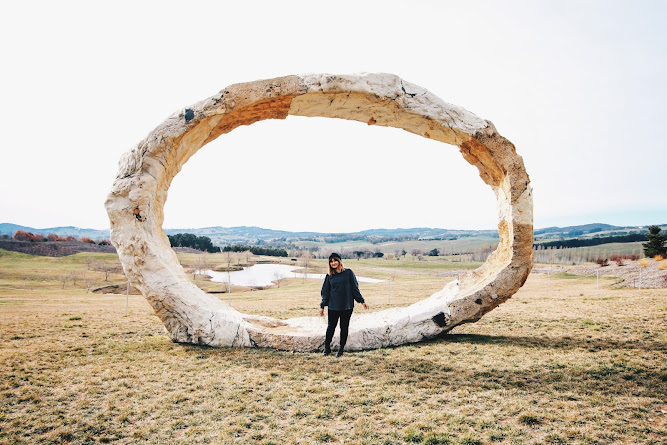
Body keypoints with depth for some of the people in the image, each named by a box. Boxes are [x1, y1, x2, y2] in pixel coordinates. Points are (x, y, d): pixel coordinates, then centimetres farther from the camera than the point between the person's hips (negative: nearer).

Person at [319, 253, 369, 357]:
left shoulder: (348, 273, 0)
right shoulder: (329, 276, 5)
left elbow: (355, 288, 3)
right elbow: (325, 292, 9)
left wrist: (362, 301, 2)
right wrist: (322, 306, 5)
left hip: (347, 306, -1)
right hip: (333, 306, 1)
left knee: (344, 327, 6)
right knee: (331, 327, 5)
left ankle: (341, 349, 18)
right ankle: (327, 348, 21)